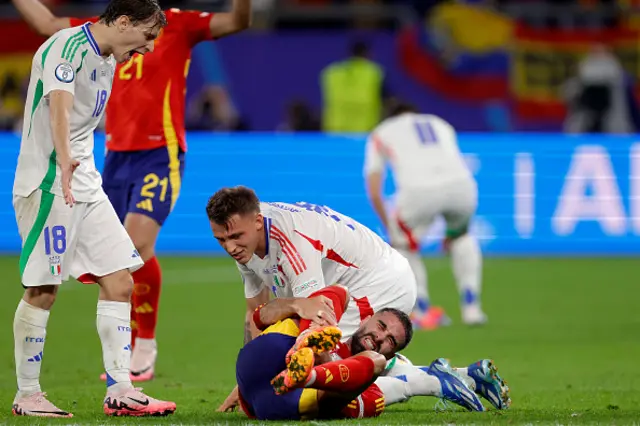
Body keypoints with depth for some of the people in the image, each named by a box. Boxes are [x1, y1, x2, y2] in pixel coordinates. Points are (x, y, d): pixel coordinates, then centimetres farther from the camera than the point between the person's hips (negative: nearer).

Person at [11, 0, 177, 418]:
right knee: (42, 291, -5)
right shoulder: (67, 48, -16)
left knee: (119, 282, 2)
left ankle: (120, 391, 3)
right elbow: (59, 105, -35)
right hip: (48, 184, -9)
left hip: (86, 185, 9)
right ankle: (27, 395, 5)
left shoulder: (107, 59, 13)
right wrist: (64, 161, -50)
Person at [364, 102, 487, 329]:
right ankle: (471, 308, 25)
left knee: (403, 245, 25)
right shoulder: (440, 125, 37)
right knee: (461, 236, 33)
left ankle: (423, 310, 13)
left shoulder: (380, 134, 29)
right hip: (463, 187, 3)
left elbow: (374, 193, 22)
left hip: (418, 191, -3)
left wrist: (390, 230, 34)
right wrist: (452, 229, 42)